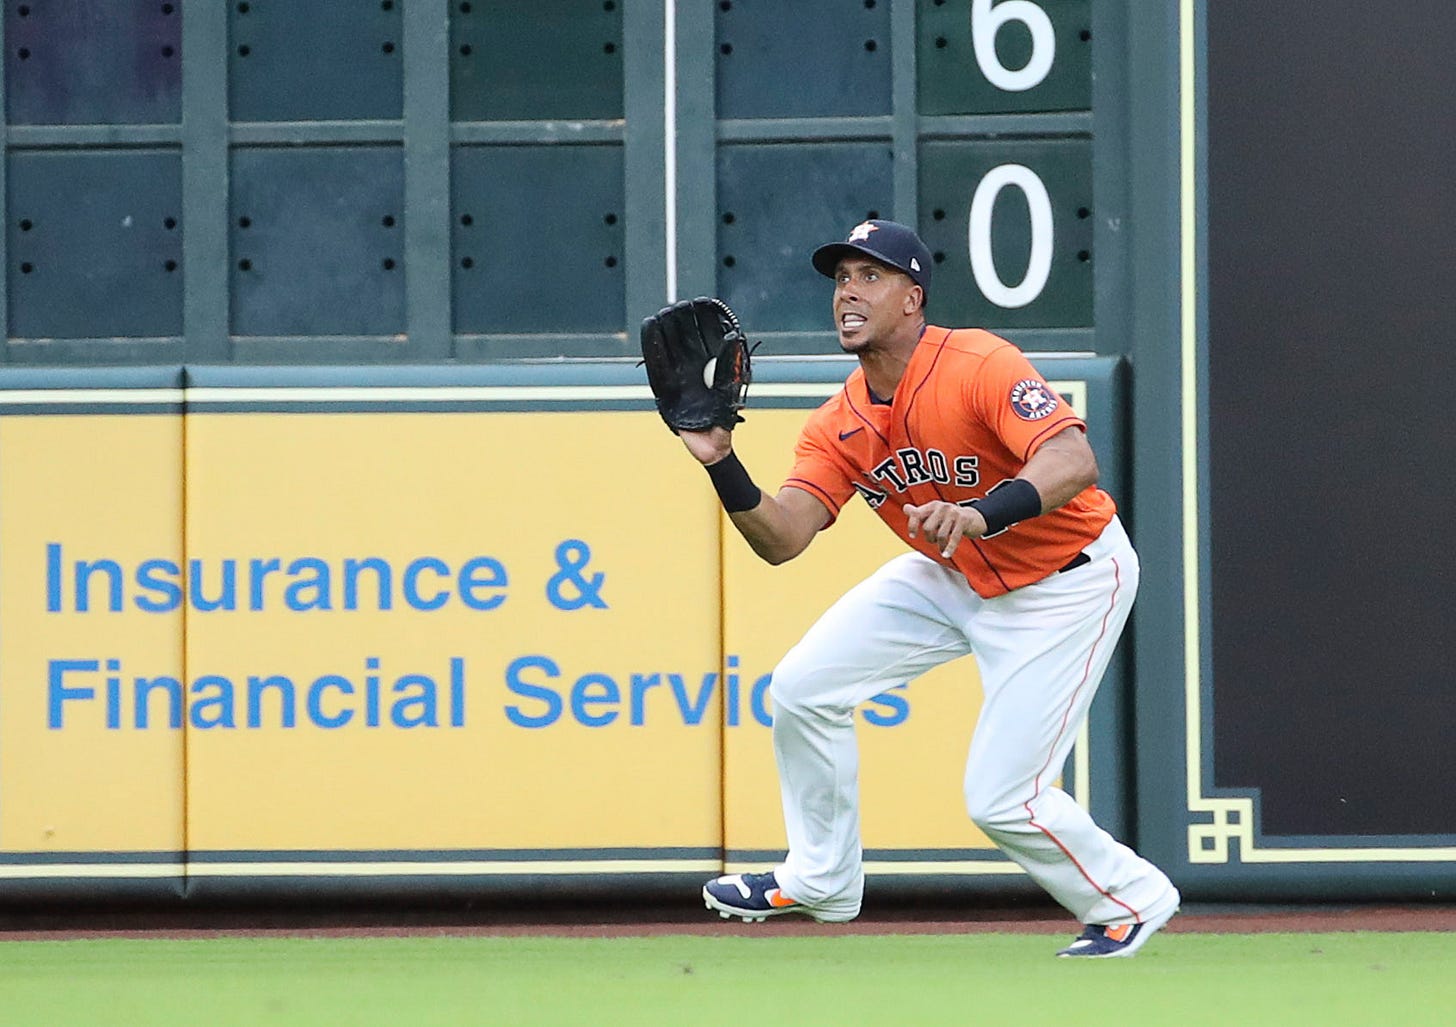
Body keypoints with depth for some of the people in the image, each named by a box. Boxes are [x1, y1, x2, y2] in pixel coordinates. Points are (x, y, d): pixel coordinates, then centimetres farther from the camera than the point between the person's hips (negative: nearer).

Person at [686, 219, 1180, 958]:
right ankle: (819, 880, 21)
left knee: (1000, 800, -11)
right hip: (952, 578, 7)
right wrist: (721, 465, -28)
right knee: (802, 689, 2)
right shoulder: (840, 425, -7)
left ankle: (1129, 899, 15)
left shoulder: (978, 366, -28)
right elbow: (781, 539, -13)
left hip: (1067, 583, -7)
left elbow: (1073, 461, -41)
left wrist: (982, 514, -56)